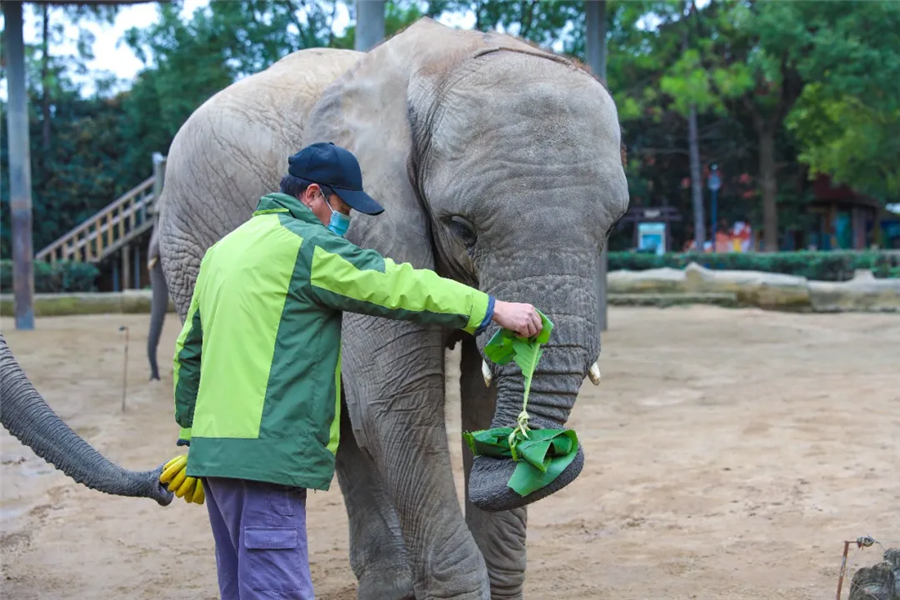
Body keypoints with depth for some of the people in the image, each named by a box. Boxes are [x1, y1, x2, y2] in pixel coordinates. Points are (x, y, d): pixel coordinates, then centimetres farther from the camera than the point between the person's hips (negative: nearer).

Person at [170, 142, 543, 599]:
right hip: (265, 453, -10)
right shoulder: (306, 244, -8)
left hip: (217, 448, 10)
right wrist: (493, 310, -5)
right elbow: (398, 287, -11)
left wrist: (191, 438, 28)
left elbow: (190, 352, 23)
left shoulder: (225, 248, 20)